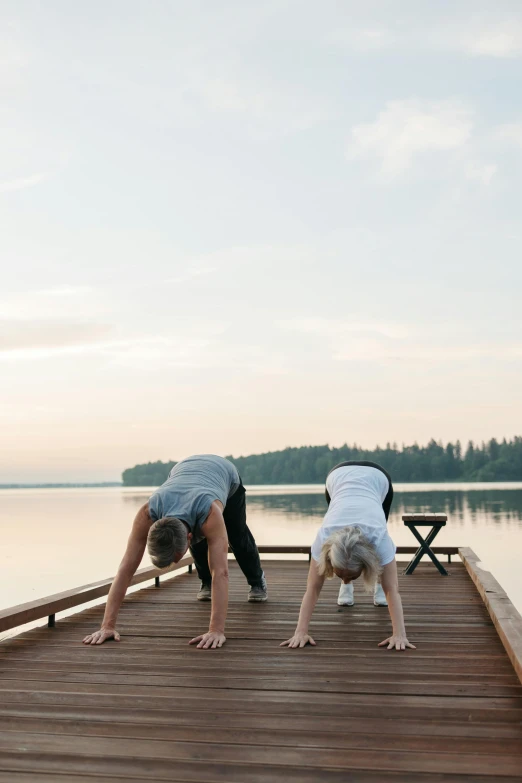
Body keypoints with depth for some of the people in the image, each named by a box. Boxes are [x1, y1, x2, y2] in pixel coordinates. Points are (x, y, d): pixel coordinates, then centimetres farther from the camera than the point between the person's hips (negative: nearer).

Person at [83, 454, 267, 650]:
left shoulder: (210, 513, -52)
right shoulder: (147, 514, -43)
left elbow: (220, 572, -56)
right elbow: (126, 569, -42)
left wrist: (216, 630, -63)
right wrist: (108, 625, -47)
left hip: (224, 473, -2)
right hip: (184, 468, 2)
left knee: (237, 537, 15)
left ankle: (257, 580, 42)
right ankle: (206, 582, 29)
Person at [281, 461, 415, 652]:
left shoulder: (378, 537, -41)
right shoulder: (325, 537, -38)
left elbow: (393, 590, -39)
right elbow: (312, 589, -34)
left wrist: (399, 634, -49)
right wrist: (300, 631, -42)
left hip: (377, 478, -1)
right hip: (338, 476, 1)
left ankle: (378, 585, 30)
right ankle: (346, 587, 22)